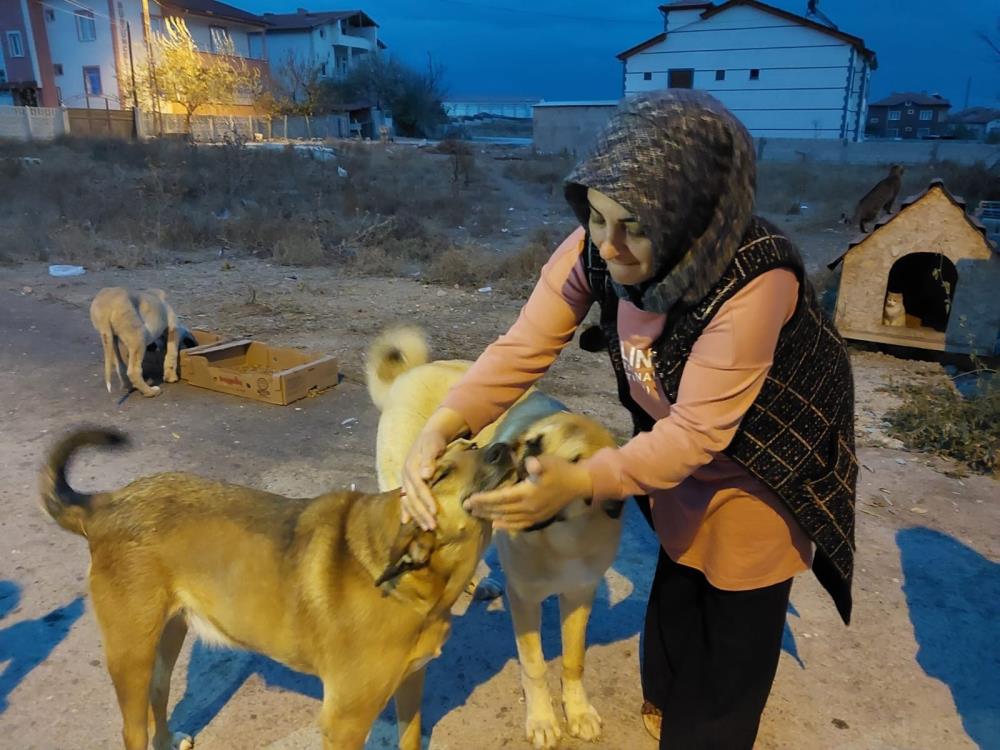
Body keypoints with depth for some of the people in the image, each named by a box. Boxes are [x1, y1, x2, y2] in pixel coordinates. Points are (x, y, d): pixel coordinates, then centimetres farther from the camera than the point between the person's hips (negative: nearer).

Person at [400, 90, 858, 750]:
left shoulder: (755, 286, -38)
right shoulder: (594, 250, -23)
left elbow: (697, 433, -34)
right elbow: (523, 348, -23)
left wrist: (579, 483, -46)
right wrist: (443, 426, -39)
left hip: (757, 478, -5)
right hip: (675, 451, 5)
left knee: (736, 630, 15)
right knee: (675, 596, 26)